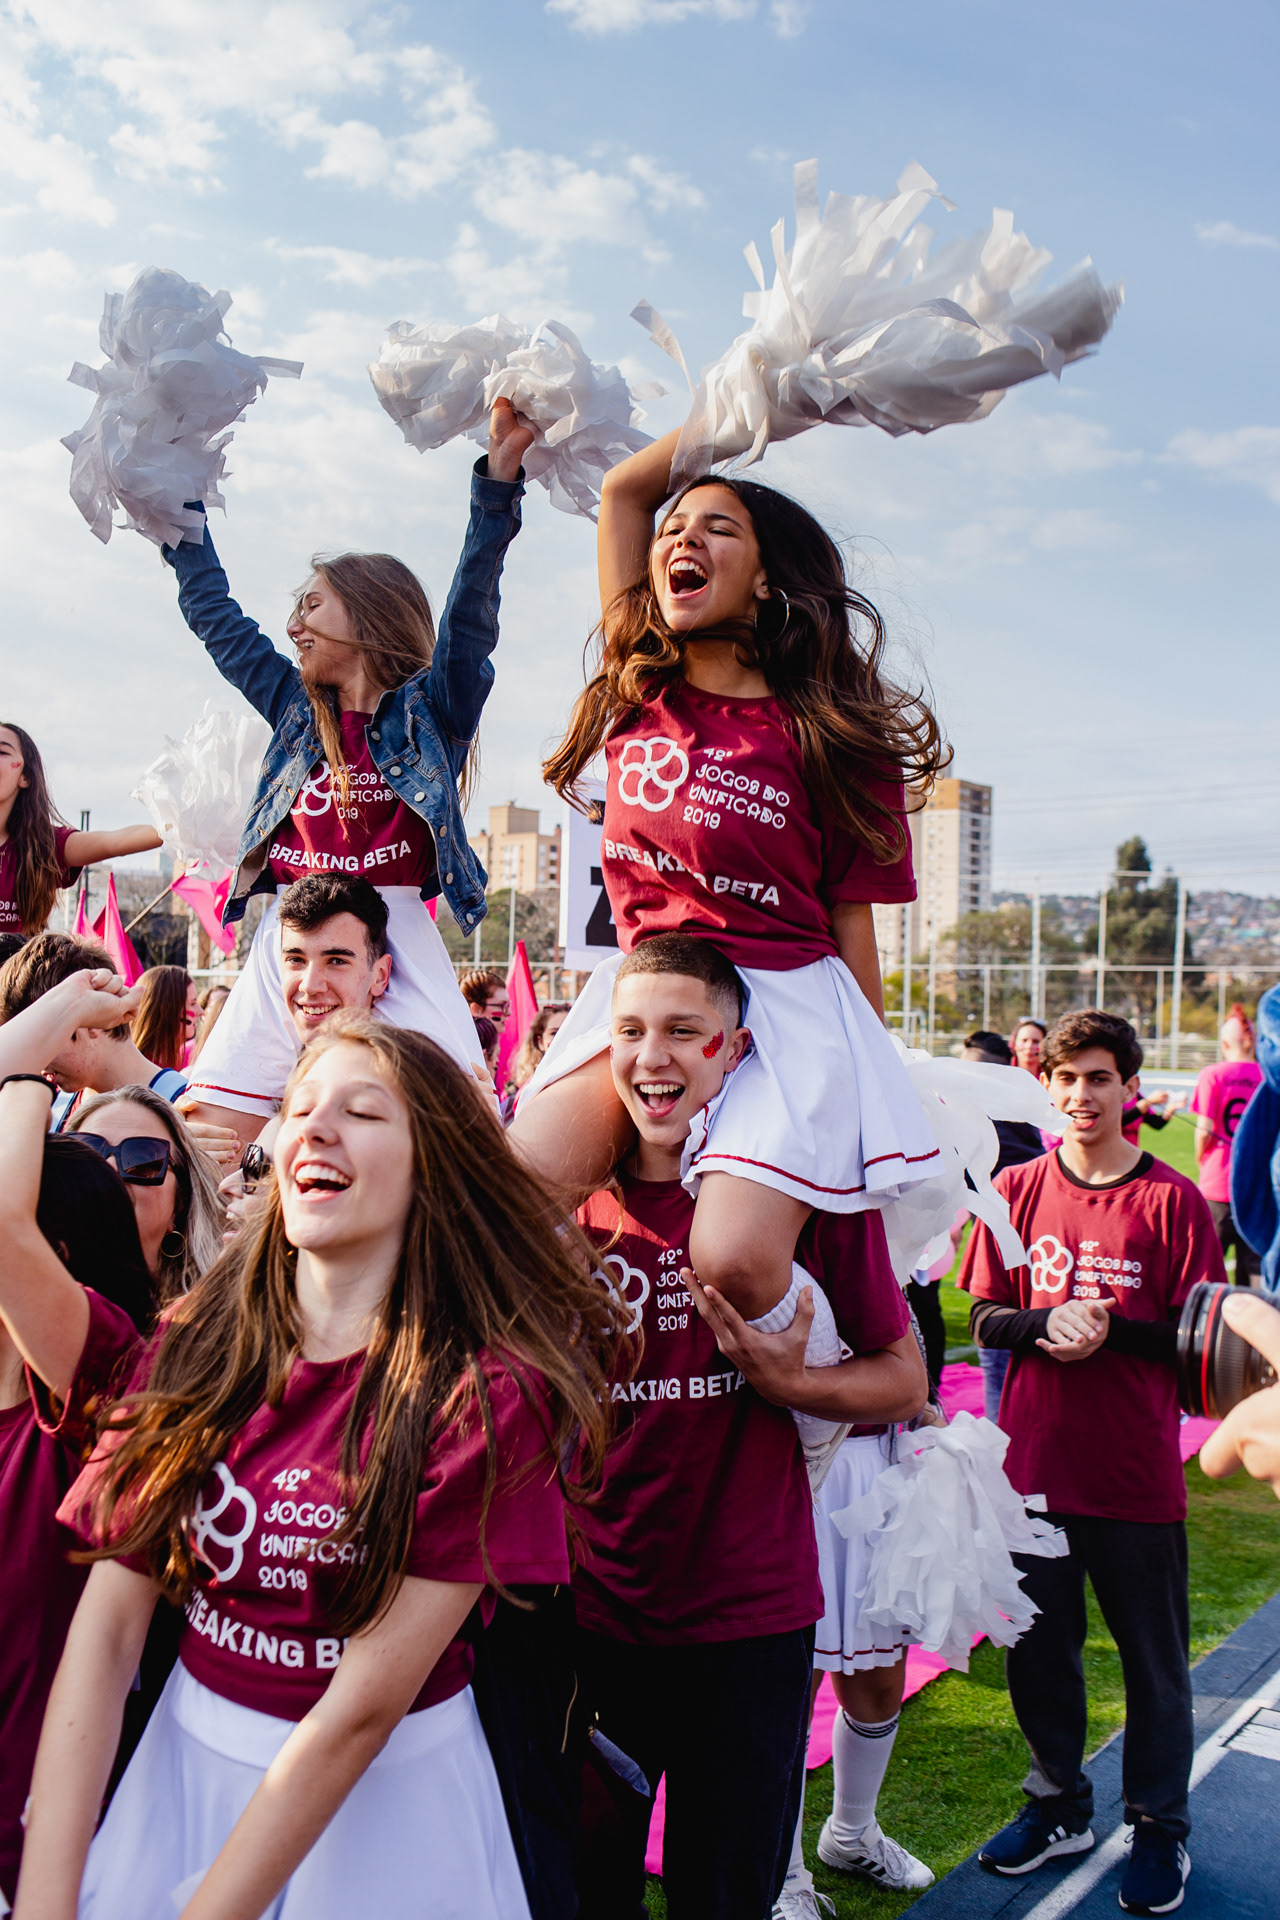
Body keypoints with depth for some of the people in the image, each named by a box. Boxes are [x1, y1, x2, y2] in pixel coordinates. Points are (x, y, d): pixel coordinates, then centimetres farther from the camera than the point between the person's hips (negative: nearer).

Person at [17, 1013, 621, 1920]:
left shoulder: (490, 1392, -21)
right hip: (186, 1754, 4)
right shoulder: (193, 1346, -7)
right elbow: (107, 1625, -9)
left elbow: (365, 1708, -20)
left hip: (389, 1792, -3)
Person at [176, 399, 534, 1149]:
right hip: (285, 946, 5)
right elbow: (214, 611, 25)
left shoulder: (431, 709, 3)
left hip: (395, 944, -5)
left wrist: (500, 476, -20)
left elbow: (471, 608, -10)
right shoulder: (296, 710, 16)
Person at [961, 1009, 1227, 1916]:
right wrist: (1045, 1323, -17)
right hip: (1032, 1463, 3)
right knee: (1036, 1647, 15)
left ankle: (1160, 1829, 32)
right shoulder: (1017, 1188, 1)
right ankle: (1060, 1806, 37)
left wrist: (1110, 1328, -22)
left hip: (1137, 1473, -2)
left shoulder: (1173, 1199, -7)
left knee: (1153, 1657, 12)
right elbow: (985, 1319, 3)